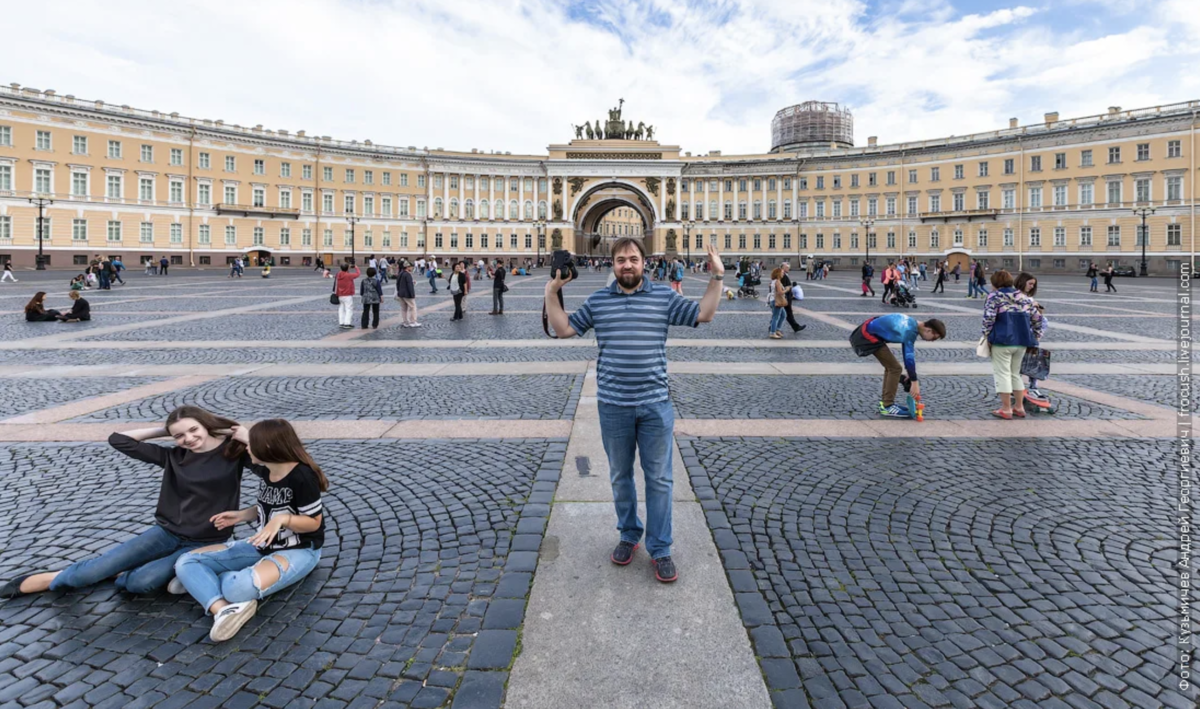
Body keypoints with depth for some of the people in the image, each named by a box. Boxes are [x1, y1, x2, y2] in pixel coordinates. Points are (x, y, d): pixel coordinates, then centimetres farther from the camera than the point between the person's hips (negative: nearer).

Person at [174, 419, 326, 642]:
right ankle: (224, 610, -29)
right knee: (186, 562, -5)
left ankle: (203, 580, 0)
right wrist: (241, 515, 3)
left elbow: (314, 523, -17)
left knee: (238, 588, -36)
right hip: (263, 545, 9)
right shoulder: (267, 471, 2)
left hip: (299, 550, -9)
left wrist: (283, 519, -33)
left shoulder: (302, 476, -23)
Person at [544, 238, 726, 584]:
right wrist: (551, 294, -3)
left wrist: (717, 277, -11)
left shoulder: (664, 297, 1)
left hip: (655, 405, -1)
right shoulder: (597, 301, 4)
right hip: (613, 407, 2)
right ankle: (629, 535, 36)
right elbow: (564, 329, 5)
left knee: (659, 479, 6)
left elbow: (703, 314, -2)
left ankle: (660, 550, 20)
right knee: (620, 476, 16)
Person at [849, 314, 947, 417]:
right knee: (895, 368, -8)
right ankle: (887, 407, -2)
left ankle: (885, 401, 25)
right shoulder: (910, 330, -22)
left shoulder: (912, 324, 8)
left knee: (891, 366, 18)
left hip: (869, 331, 11)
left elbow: (908, 353, 20)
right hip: (868, 335, -10)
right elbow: (909, 357, -26)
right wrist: (915, 383, -21)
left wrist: (908, 371, 25)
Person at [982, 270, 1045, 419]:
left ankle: (1006, 409, 1)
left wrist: (987, 335, -5)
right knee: (1015, 373, 18)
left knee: (1002, 373, 1)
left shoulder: (994, 296, -4)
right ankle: (1019, 407, 21)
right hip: (1022, 341, 6)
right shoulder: (1024, 297, 15)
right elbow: (1037, 319, 15)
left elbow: (988, 318, -15)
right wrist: (1035, 337, 20)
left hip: (1002, 341, -6)